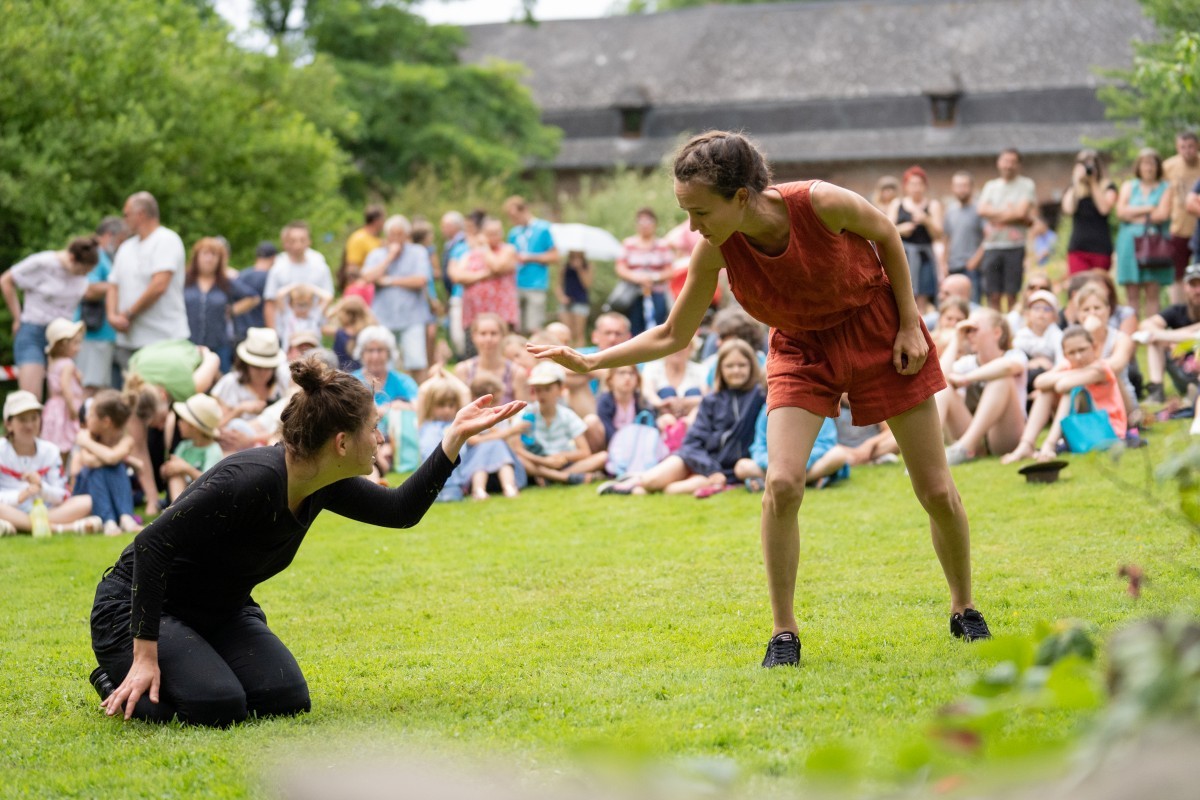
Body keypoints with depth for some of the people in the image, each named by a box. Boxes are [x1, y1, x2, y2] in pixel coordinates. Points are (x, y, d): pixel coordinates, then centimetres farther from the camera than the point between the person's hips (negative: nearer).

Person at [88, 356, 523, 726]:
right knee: (217, 707, -29)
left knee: (285, 701, -15)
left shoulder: (323, 484, -7)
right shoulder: (254, 479, -32)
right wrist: (146, 656, -32)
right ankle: (122, 682, 0)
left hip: (221, 611, 7)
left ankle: (203, 671, 13)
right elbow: (152, 545, -31)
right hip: (137, 605, -7)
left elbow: (401, 510, 7)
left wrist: (455, 437, -3)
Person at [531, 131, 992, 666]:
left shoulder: (820, 203, -31)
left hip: (878, 331, -1)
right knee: (782, 484, -20)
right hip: (802, 349, 2)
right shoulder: (716, 249, -22)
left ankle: (965, 611, 26)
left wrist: (910, 325, -9)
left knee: (936, 490, 2)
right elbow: (674, 335, -10)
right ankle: (784, 633, -5)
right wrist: (592, 362, -19)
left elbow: (885, 234, -9)